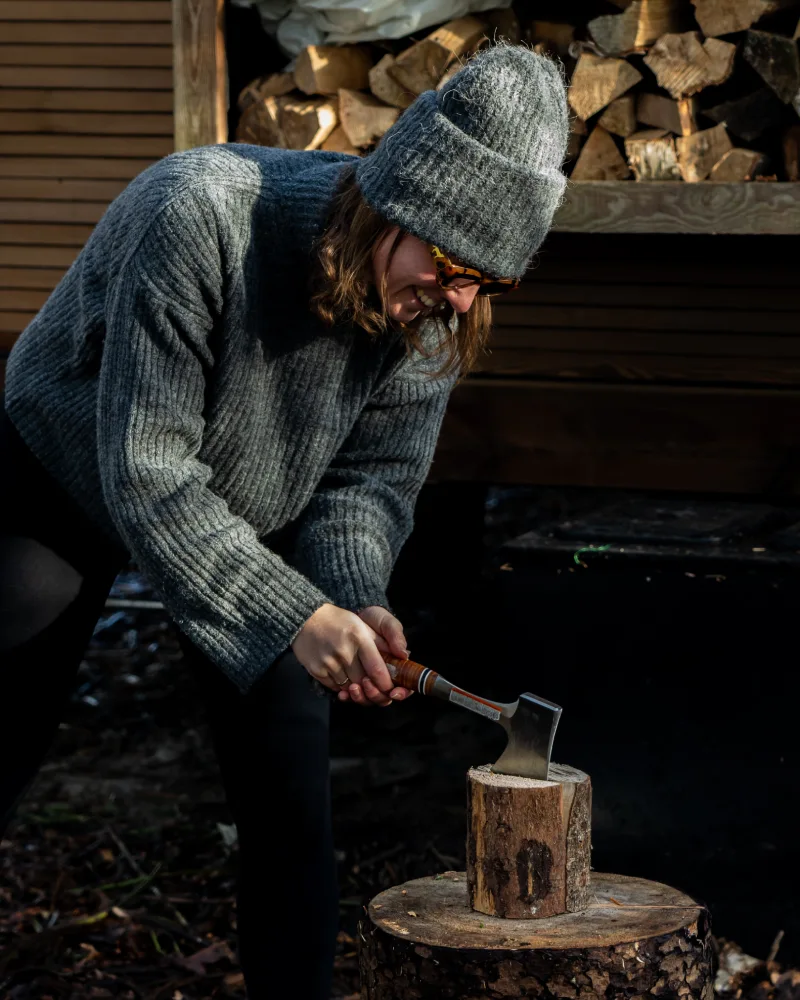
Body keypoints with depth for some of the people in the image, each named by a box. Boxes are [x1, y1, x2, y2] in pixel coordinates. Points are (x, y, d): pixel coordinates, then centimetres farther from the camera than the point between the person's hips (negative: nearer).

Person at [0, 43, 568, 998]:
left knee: (291, 810, -3)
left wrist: (354, 602, -33)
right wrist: (296, 615, -41)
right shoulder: (199, 215, -38)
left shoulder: (430, 308, -21)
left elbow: (370, 478, -12)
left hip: (253, 520, 4)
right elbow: (146, 473, -36)